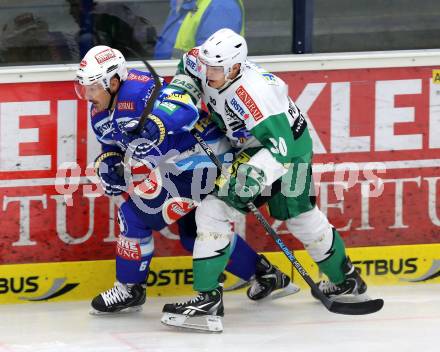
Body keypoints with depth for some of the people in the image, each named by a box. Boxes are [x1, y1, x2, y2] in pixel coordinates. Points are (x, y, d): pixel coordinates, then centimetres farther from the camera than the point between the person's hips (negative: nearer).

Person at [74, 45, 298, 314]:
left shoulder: (139, 90, -27)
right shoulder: (101, 115, 4)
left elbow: (185, 106, -40)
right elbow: (113, 145, 18)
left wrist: (154, 123, -57)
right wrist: (107, 164, -5)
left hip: (200, 165, -11)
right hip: (179, 167, 11)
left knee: (135, 216, -12)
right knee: (195, 235, 22)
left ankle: (129, 290, 5)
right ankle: (268, 276, 34)